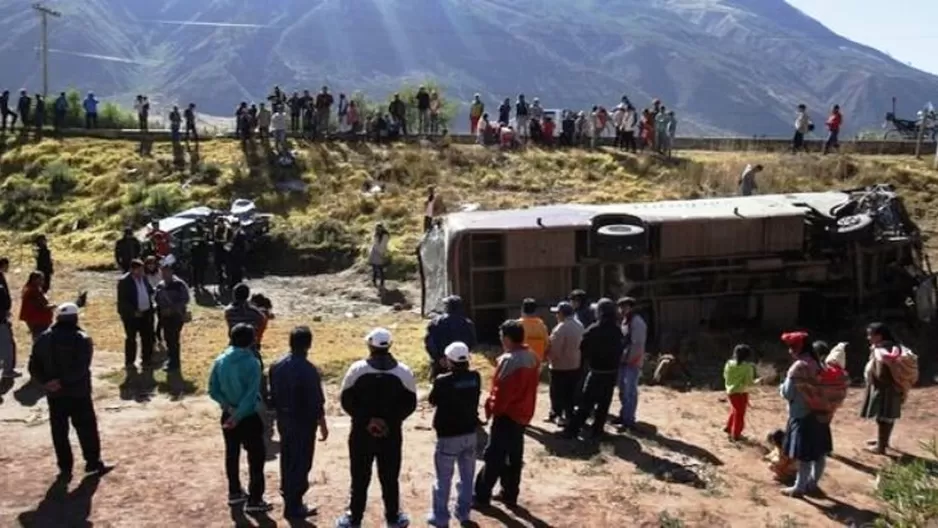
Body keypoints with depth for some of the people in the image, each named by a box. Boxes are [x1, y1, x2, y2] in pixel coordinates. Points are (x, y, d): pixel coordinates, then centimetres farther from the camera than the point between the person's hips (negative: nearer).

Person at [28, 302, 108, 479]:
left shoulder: (43, 339, 4)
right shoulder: (83, 339, -11)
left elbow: (33, 366, 1)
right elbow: (81, 368, -22)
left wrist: (46, 382, -5)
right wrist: (63, 381, -17)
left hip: (54, 394, 4)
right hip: (79, 393, -3)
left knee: (59, 432, 11)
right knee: (87, 428, 9)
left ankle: (65, 469, 15)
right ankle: (93, 462, 17)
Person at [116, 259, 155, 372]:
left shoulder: (143, 278, 6)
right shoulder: (124, 281, -15)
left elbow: (149, 292, 15)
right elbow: (122, 301, -17)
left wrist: (150, 310, 7)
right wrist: (133, 312, -22)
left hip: (146, 313, 6)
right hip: (131, 315, -6)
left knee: (147, 338, 11)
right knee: (131, 339, 5)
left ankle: (146, 360, 25)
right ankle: (129, 363, 17)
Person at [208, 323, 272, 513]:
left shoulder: (220, 361, -3)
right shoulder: (252, 363, -19)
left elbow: (213, 391, -2)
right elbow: (251, 395, -23)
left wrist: (229, 407, -6)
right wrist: (238, 416, -17)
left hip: (228, 416, 6)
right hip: (249, 417, -6)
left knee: (232, 454, 19)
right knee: (256, 457, 5)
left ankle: (234, 493, 32)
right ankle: (254, 500, 8)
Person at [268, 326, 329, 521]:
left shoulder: (276, 366, -2)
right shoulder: (308, 370, -24)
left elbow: (272, 395, 7)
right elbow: (316, 403, -19)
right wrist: (323, 425, -8)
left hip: (283, 420, 7)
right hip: (303, 422, -7)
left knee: (287, 459, 22)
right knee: (301, 463, 4)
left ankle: (287, 493, 40)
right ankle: (293, 506, 11)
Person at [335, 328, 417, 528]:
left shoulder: (357, 369, -8)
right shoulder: (404, 372, -3)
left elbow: (346, 400, -7)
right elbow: (410, 403, -3)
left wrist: (365, 420, -2)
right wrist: (391, 421, -2)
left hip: (361, 431, -1)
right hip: (391, 433, 1)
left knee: (360, 476, 10)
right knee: (390, 477, 12)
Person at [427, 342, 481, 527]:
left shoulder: (443, 381, -21)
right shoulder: (475, 377, -7)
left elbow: (432, 400, -4)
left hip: (448, 436, -4)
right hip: (470, 433, 5)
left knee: (443, 479, 9)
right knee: (467, 477, 17)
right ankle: (463, 513, 28)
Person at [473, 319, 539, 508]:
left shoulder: (509, 360, -23)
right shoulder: (532, 357, 5)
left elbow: (501, 390, -21)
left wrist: (492, 407, -7)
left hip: (507, 415, -9)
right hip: (523, 414, 9)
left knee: (494, 457, 0)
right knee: (515, 456, 15)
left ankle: (481, 496, 8)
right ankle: (510, 495, 23)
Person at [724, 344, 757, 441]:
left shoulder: (729, 364, -3)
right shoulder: (747, 367, -19)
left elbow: (725, 376, 8)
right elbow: (749, 383, -18)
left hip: (730, 391, 6)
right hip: (741, 393, -6)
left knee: (734, 411, 27)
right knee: (739, 414, 9)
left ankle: (728, 428, 39)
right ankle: (735, 434, 18)